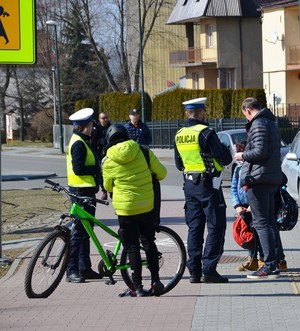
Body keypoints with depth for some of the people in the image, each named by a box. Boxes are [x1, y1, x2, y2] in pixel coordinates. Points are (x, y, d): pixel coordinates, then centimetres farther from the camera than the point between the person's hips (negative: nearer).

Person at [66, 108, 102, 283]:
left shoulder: (82, 141, 15)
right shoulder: (79, 143, -16)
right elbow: (78, 169, -23)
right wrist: (98, 169, -15)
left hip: (86, 190, 11)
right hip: (82, 191, -11)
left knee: (85, 230, 14)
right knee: (80, 231, -9)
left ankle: (85, 268, 20)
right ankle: (72, 271, -7)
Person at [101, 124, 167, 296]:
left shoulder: (108, 162, -8)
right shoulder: (142, 151, -5)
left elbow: (108, 187, 7)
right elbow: (162, 173, 2)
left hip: (125, 209, -2)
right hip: (147, 206, 2)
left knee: (133, 248, 5)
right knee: (149, 242, 19)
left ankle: (138, 288, 3)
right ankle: (155, 280, 14)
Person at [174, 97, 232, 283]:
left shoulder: (179, 136, 7)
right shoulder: (205, 132, -15)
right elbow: (224, 159, -15)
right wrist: (227, 152, 6)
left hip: (190, 184, 7)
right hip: (208, 184, -7)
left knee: (194, 228, 11)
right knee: (216, 226, -1)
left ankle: (194, 272, 9)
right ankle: (209, 270, -7)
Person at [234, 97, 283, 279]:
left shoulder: (258, 124, -13)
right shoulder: (271, 122, 18)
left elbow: (260, 151, -21)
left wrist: (243, 155, -5)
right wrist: (247, 152, 22)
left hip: (259, 178, -10)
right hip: (273, 179, 10)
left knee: (261, 222, -9)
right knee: (270, 221, 13)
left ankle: (270, 265, -13)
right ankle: (274, 264, 15)